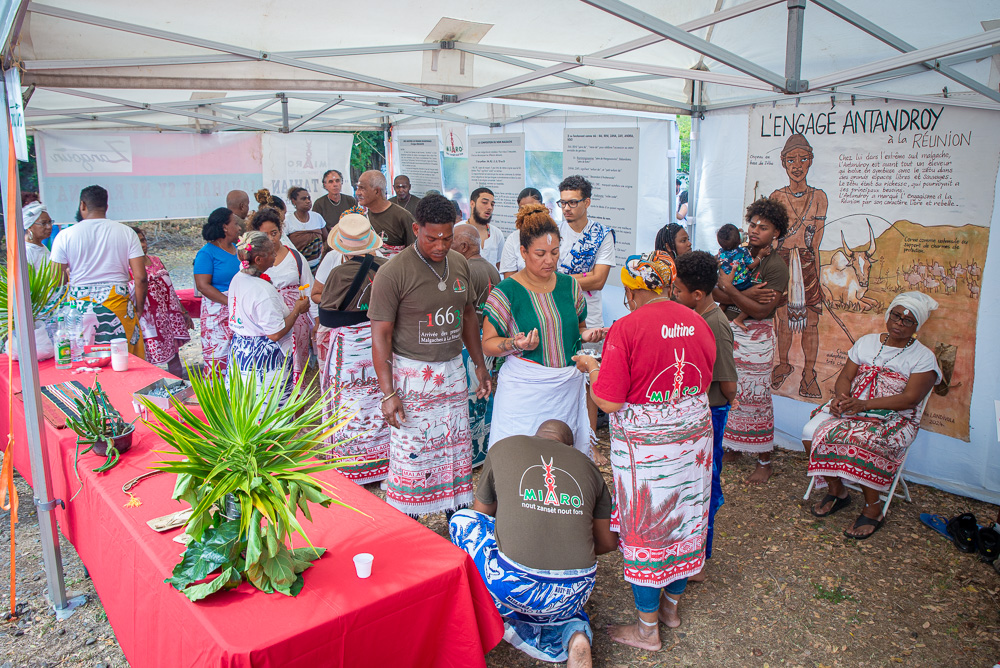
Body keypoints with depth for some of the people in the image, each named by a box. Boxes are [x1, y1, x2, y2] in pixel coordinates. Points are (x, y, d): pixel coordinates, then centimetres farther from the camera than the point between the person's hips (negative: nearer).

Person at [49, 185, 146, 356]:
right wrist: (138, 310, 8)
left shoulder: (65, 235, 1)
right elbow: (141, 278, -3)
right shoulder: (126, 232, 2)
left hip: (79, 307, 0)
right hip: (118, 307, 0)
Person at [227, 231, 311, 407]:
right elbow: (276, 333, -22)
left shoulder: (237, 279, 5)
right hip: (264, 358, -9)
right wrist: (297, 310, -10)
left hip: (240, 351, 9)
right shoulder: (263, 290, -23)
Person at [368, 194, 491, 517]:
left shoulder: (459, 264, 3)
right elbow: (380, 335, -15)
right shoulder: (393, 273, -16)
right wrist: (388, 393, -19)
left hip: (453, 370, 6)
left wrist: (480, 365, 15)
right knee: (411, 453, 0)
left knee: (456, 449, 15)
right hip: (412, 374, -6)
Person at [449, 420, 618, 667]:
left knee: (462, 520, 21)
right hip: (576, 591, 3)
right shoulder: (587, 465, 16)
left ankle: (495, 611, 20)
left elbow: (481, 513, 24)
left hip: (514, 586, -3)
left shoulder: (503, 448, 11)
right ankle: (575, 635, 6)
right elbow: (608, 542, 22)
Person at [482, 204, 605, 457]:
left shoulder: (569, 285, 7)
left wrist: (585, 335, -2)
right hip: (524, 389, -4)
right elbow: (488, 343, -4)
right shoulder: (506, 292, -7)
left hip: (568, 388, 4)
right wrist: (516, 344, -22)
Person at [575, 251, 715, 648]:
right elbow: (703, 382, 13)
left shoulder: (626, 328, -18)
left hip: (645, 444, -6)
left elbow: (608, 402, -18)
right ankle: (672, 605, 38)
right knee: (685, 518, 19)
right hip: (694, 433, 6)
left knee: (646, 526, 7)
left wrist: (591, 368, -1)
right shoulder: (697, 323, 1)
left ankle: (647, 628, 21)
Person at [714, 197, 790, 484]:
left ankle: (764, 461, 12)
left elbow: (761, 310, -19)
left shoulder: (776, 266, -11)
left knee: (756, 397, 0)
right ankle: (733, 448, 27)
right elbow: (715, 292, -4)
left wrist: (730, 289, -18)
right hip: (728, 331, 6)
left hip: (756, 337, -5)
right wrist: (745, 295, -19)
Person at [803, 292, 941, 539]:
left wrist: (864, 404, -22)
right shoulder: (866, 342, 14)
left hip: (893, 420, -4)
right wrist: (841, 398, -15)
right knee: (812, 432, -23)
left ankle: (873, 509, -15)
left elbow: (910, 398, -12)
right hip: (852, 407, 5)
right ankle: (836, 490, -1)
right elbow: (845, 377, 9)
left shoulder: (924, 357, -1)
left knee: (861, 444, -36)